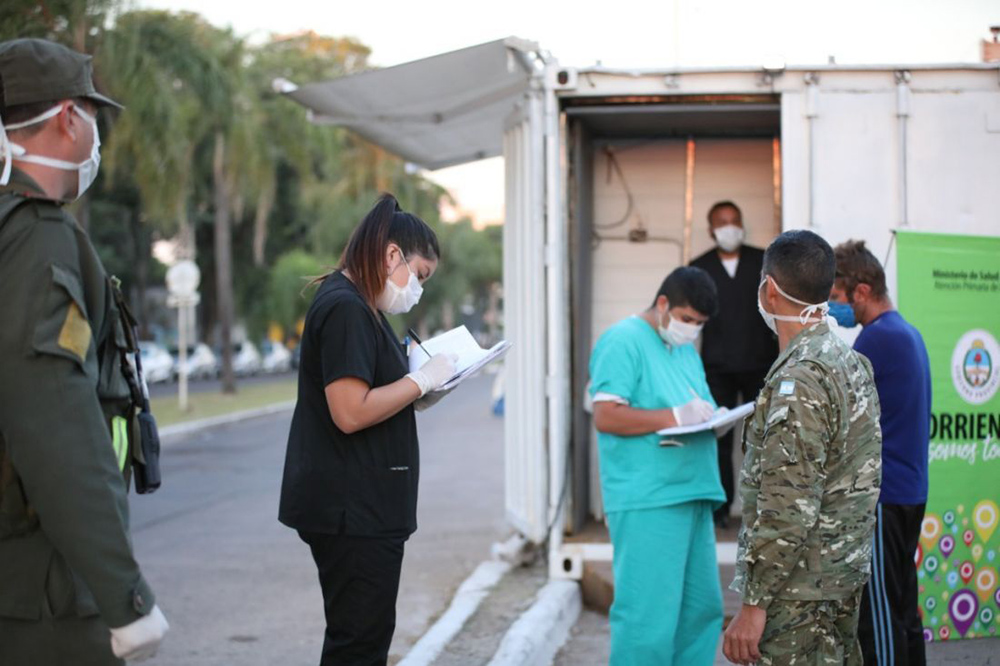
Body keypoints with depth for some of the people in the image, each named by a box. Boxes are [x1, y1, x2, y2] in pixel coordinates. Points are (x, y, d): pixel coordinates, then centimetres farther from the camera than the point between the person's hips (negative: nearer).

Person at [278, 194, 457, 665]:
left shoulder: (356, 305, 17)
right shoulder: (346, 309, -16)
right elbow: (351, 413, -23)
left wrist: (417, 391, 7)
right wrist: (421, 380, -14)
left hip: (361, 508, 11)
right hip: (353, 512, -11)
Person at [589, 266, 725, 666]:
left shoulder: (685, 348, 21)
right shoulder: (624, 341, -7)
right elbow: (606, 416, -16)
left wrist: (710, 418, 5)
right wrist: (675, 417, -19)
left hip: (693, 494, 9)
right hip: (647, 500, -9)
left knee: (702, 609, 9)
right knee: (649, 616, -9)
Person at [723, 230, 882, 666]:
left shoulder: (799, 380, -20)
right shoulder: (851, 364, 10)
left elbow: (788, 511, -23)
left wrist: (754, 603, -20)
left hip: (800, 595, -10)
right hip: (844, 582, 10)